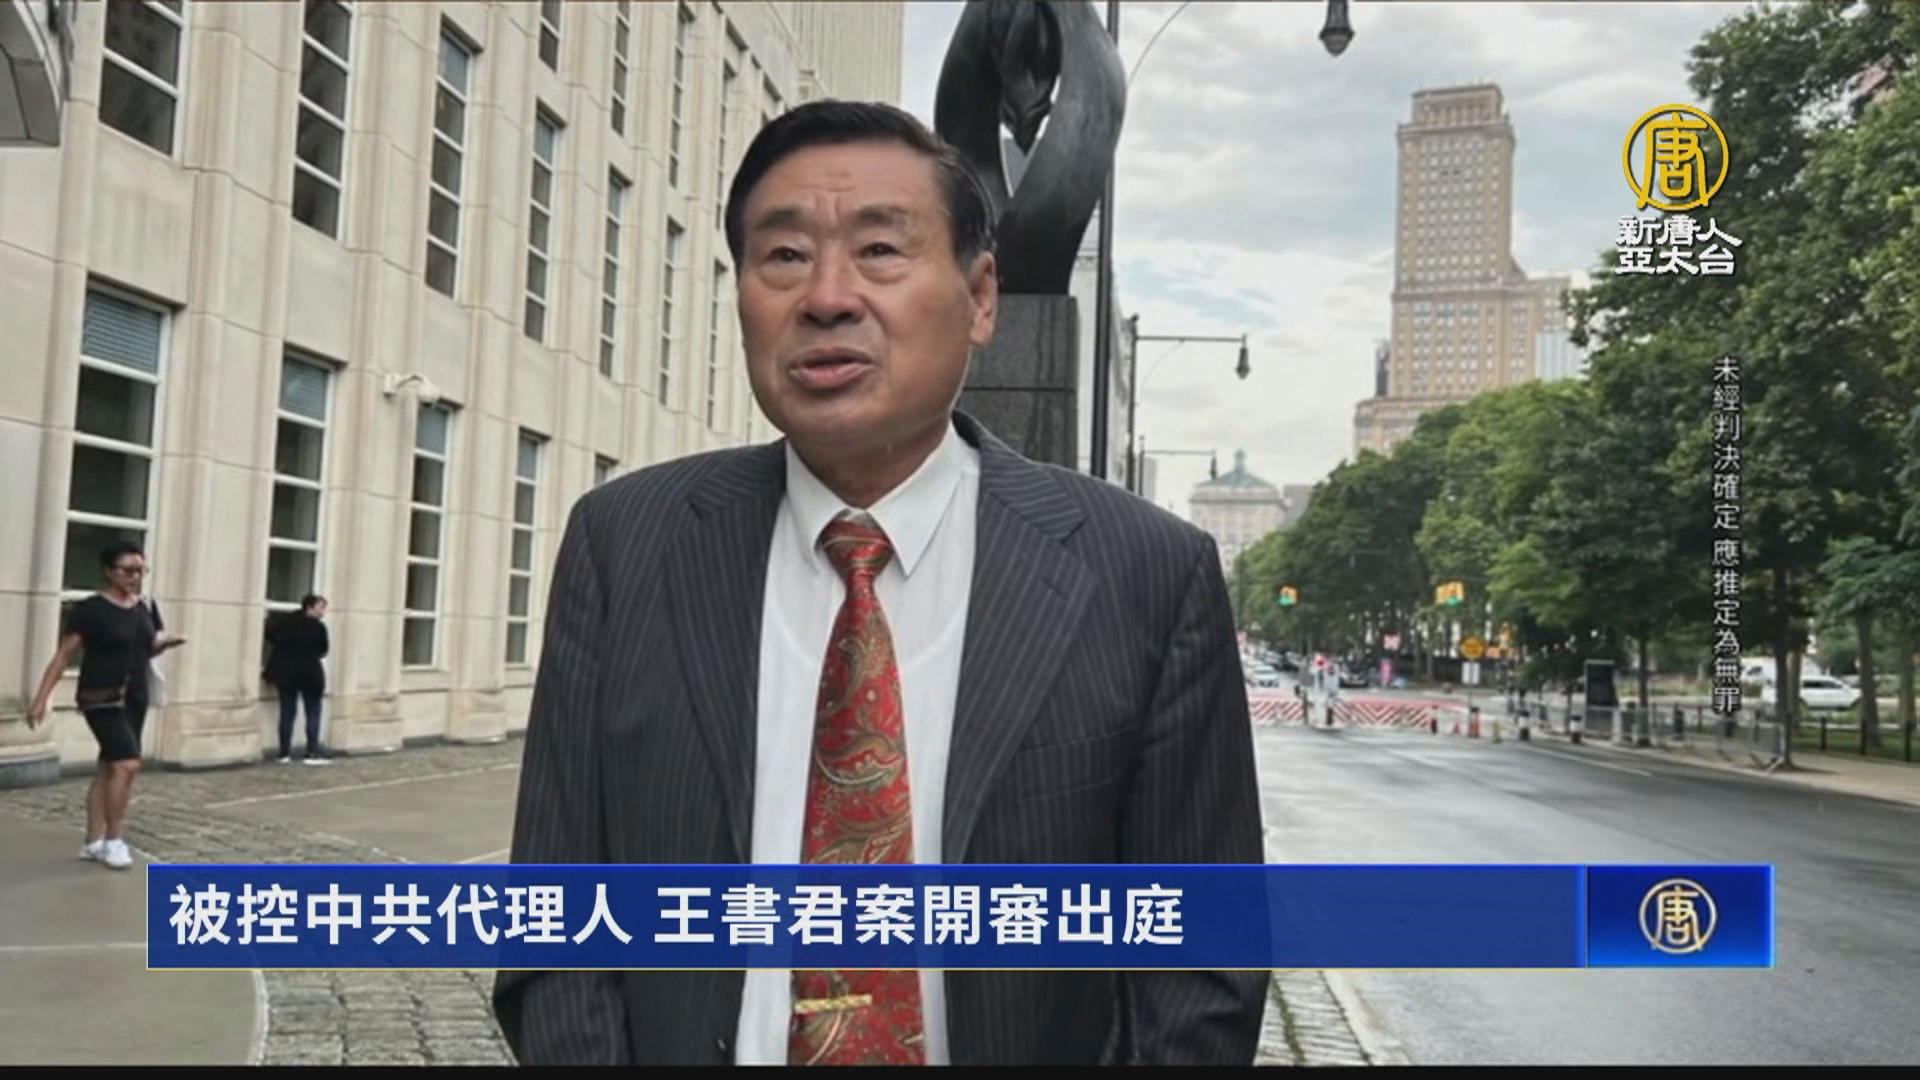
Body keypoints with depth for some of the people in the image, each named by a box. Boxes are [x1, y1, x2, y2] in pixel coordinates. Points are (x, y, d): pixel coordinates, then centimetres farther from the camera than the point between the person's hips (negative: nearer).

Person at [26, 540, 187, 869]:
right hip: (101, 698, -7)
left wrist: (167, 641, 0)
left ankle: (94, 842, 19)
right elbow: (63, 656, -10)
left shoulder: (147, 608, 7)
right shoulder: (90, 610, -12)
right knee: (127, 763, -19)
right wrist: (42, 698, -15)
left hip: (134, 699, 7)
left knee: (108, 769, 12)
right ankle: (113, 840, -7)